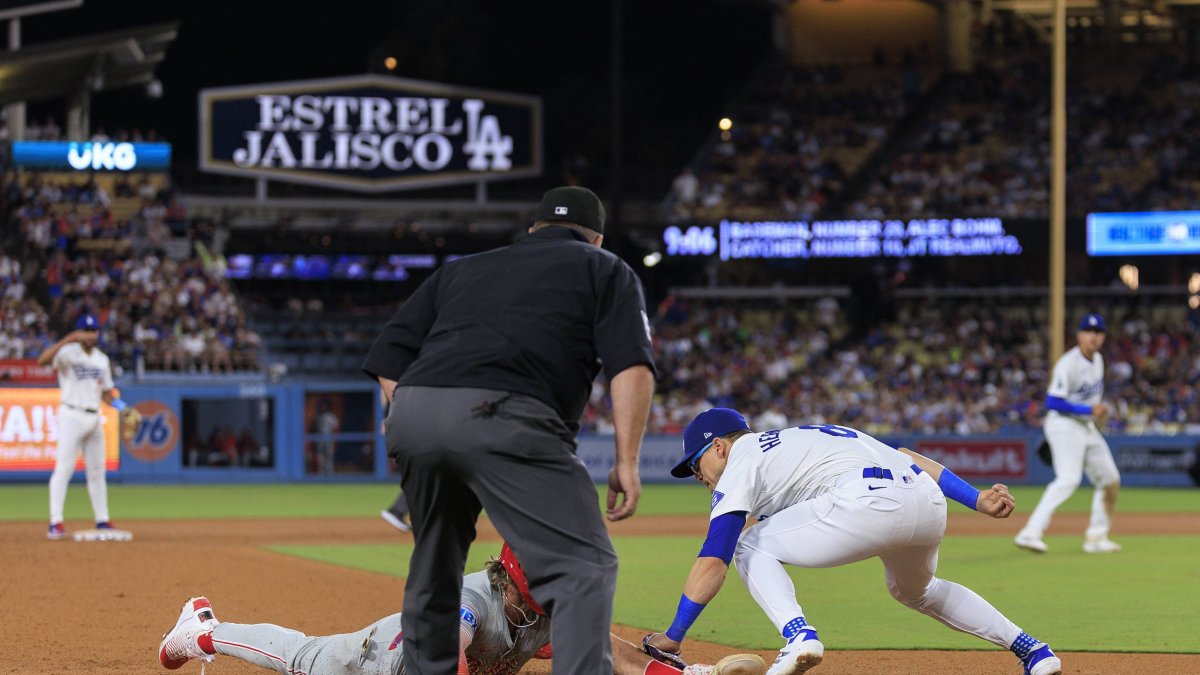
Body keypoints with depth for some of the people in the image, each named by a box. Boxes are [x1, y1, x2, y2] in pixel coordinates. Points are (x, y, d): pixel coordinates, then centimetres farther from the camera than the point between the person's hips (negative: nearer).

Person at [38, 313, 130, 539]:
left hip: (94, 418, 7)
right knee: (63, 469, -12)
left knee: (97, 471, 10)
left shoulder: (102, 359, 14)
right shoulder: (68, 353, -7)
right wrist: (68, 340, -35)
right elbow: (42, 360, -27)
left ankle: (102, 521, 17)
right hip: (72, 416, -7)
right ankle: (55, 524, -14)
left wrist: (118, 404, 0)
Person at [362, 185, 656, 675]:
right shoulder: (605, 270, 23)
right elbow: (632, 365, 5)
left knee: (434, 570, 24)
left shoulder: (462, 269, 34)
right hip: (502, 416, -5)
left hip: (410, 414, 5)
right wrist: (627, 461, 2)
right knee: (584, 565, -7)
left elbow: (389, 356, 23)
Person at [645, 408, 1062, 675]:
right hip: (930, 502, 8)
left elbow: (713, 562, 3)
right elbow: (904, 457, 26)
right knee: (915, 590, 37)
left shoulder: (740, 462, 14)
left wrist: (672, 637, 8)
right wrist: (977, 500, 19)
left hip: (871, 503, -8)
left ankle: (798, 636, -10)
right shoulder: (801, 438, 36)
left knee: (752, 547, 11)